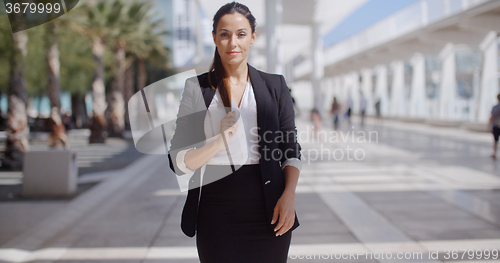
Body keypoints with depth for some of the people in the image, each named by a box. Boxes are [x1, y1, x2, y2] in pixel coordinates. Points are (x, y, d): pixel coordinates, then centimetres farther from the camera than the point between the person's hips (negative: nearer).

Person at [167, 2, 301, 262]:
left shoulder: (275, 85, 8)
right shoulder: (196, 87, 4)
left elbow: (291, 149, 8)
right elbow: (178, 162, -1)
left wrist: (289, 195, -9)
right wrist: (220, 141, -17)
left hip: (268, 208, 1)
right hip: (216, 209, -1)